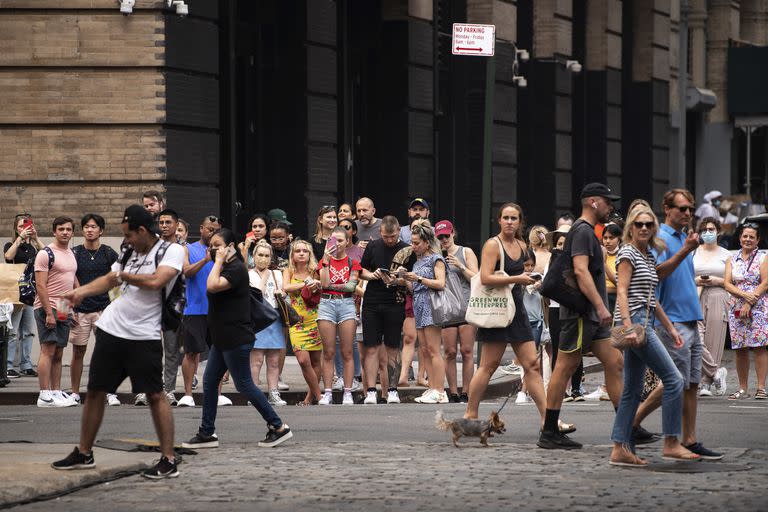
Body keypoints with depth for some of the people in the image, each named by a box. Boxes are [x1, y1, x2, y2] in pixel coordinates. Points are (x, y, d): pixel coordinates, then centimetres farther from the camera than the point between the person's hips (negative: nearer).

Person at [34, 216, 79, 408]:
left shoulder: (71, 254, 16)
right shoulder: (46, 254, -9)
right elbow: (41, 286, -15)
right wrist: (49, 313, -20)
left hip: (64, 310, 8)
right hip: (48, 307, -8)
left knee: (58, 354, 9)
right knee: (48, 350, -12)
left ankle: (56, 392, 12)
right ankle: (44, 396, -15)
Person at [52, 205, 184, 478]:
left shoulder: (172, 251, -9)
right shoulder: (130, 253, 12)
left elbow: (156, 281, -23)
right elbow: (109, 280, 22)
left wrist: (123, 275, -8)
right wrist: (81, 291, 6)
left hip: (145, 336, -7)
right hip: (111, 329, 7)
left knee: (155, 395, -9)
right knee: (95, 391, 12)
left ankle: (169, 461, -4)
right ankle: (84, 453, 24)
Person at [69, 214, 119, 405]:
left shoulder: (108, 254, 4)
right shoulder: (74, 253, 5)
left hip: (103, 309, -1)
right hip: (80, 310, 1)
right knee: (78, 352, 4)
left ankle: (110, 393, -1)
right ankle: (75, 393, 12)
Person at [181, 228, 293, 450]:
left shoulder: (236, 269, -16)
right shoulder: (226, 268, 15)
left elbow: (212, 286, -29)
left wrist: (219, 261, -20)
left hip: (236, 338, -10)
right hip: (223, 338, 10)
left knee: (244, 385, -6)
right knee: (209, 382, 9)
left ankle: (278, 427, 0)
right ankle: (207, 433, 12)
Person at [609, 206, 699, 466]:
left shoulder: (650, 256, 19)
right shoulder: (627, 253, -7)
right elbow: (622, 292, -14)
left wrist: (670, 328, 25)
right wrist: (628, 327, -24)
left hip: (644, 323, 9)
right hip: (633, 321, -9)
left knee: (632, 389, 7)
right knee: (673, 379, -9)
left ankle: (620, 449, 6)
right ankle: (671, 443, -5)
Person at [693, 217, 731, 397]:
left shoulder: (726, 255, 11)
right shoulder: (693, 253, 14)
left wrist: (718, 281, -7)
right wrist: (695, 281, -4)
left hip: (718, 299, -1)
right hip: (696, 299, 1)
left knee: (713, 340, -7)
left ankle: (706, 382, -4)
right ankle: (715, 372, -8)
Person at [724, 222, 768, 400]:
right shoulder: (732, 260, 14)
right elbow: (728, 284, 4)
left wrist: (749, 304, -12)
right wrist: (745, 295, -13)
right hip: (737, 309, 4)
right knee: (740, 350, 2)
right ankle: (743, 389, 6)